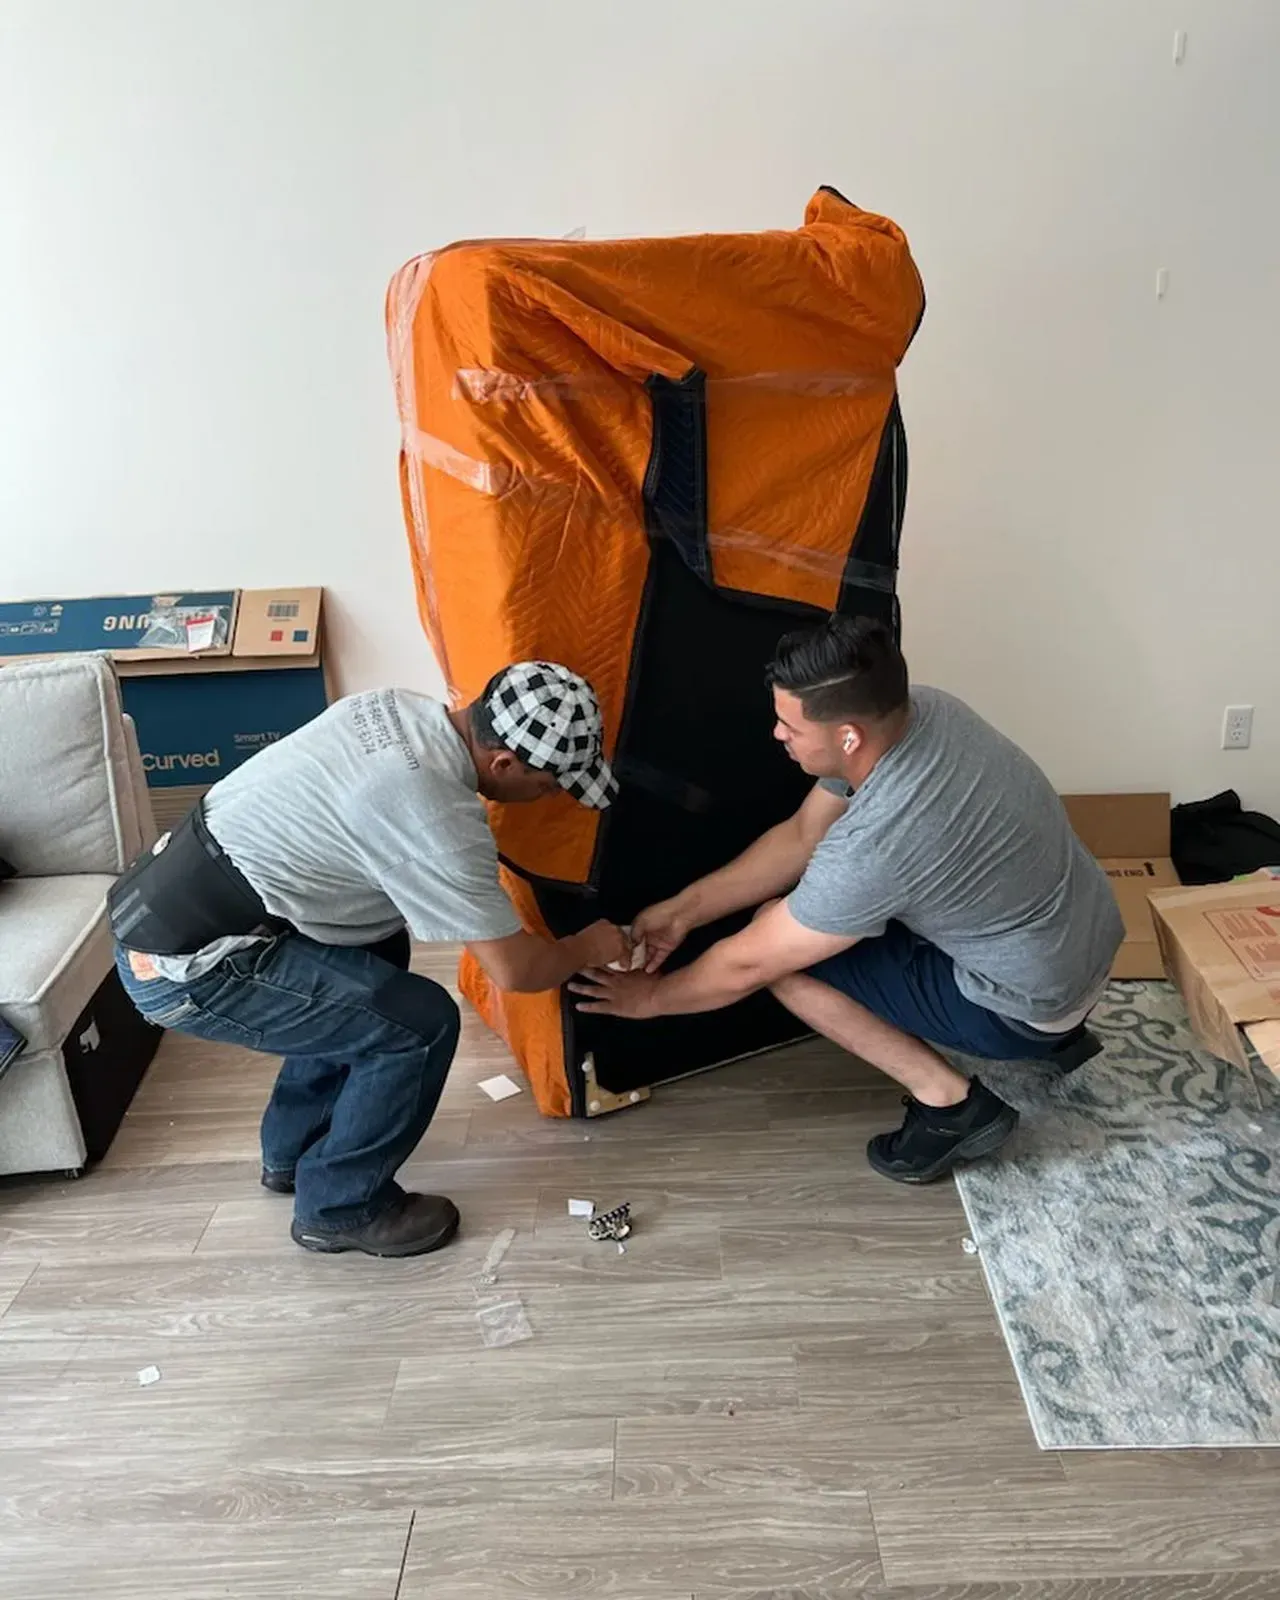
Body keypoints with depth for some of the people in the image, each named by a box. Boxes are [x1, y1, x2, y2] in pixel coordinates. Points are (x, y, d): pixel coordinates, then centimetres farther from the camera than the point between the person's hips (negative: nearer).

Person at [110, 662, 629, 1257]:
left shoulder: (398, 707, 3)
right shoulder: (439, 818, -24)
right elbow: (514, 970, -16)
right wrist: (589, 947, 4)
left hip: (161, 899, 10)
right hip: (182, 967, -9)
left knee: (376, 955, 23)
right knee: (420, 1022, -8)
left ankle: (291, 1155, 35)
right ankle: (338, 1207, 13)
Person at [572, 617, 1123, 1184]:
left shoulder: (876, 841, -34)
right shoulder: (914, 709, -10)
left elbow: (749, 963, -19)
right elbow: (801, 837, 2)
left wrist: (651, 998, -1)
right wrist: (683, 909, 2)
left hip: (1032, 1004, -8)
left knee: (781, 945, -10)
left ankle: (950, 1101, -1)